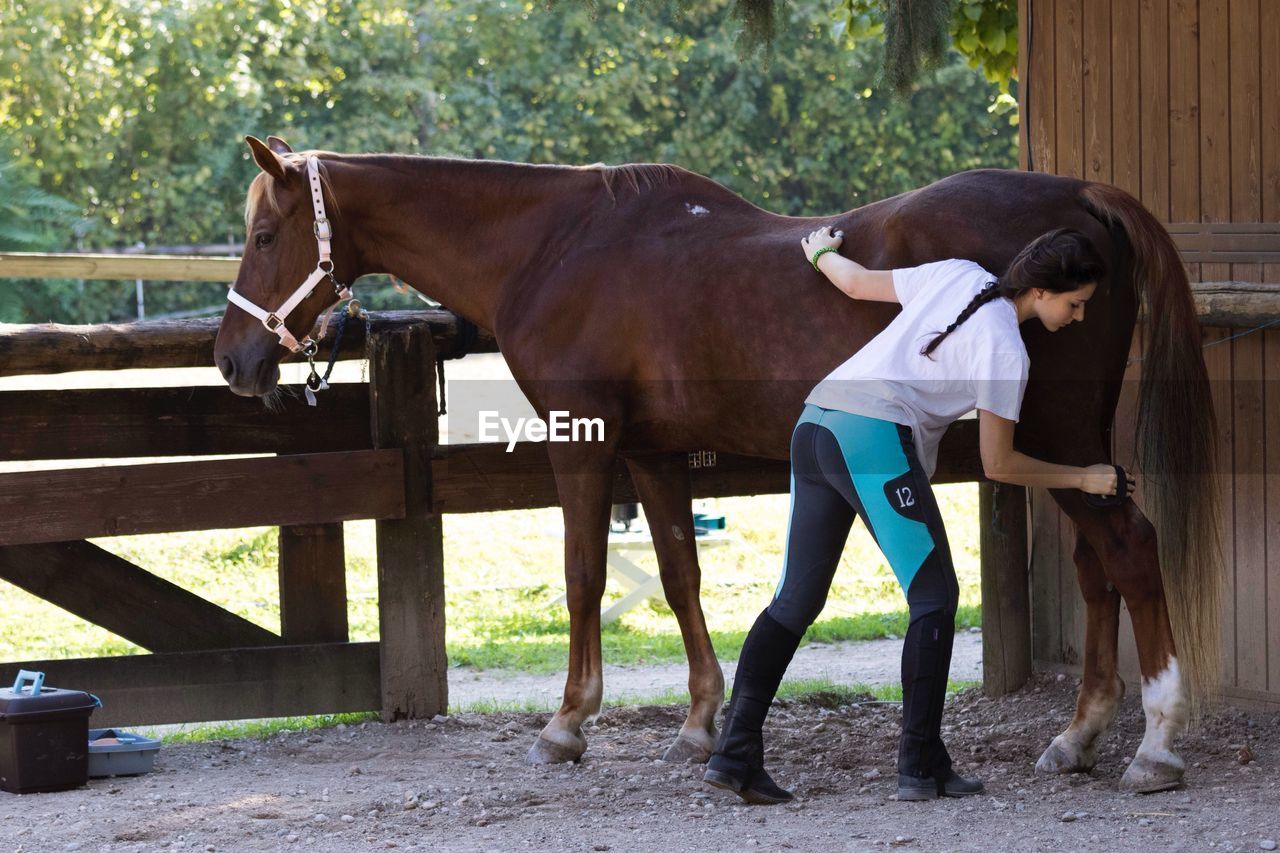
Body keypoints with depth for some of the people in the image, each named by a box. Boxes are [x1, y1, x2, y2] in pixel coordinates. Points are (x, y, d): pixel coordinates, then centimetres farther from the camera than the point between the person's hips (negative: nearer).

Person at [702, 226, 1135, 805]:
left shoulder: (957, 275, 14)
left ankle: (735, 753, 2)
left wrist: (822, 255, 48)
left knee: (796, 601, 9)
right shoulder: (1007, 352, -5)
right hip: (877, 437, -8)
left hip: (815, 422, 8)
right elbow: (998, 465, 0)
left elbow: (856, 283, 26)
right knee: (934, 598, 4)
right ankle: (920, 766, 2)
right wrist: (1084, 479, 10)